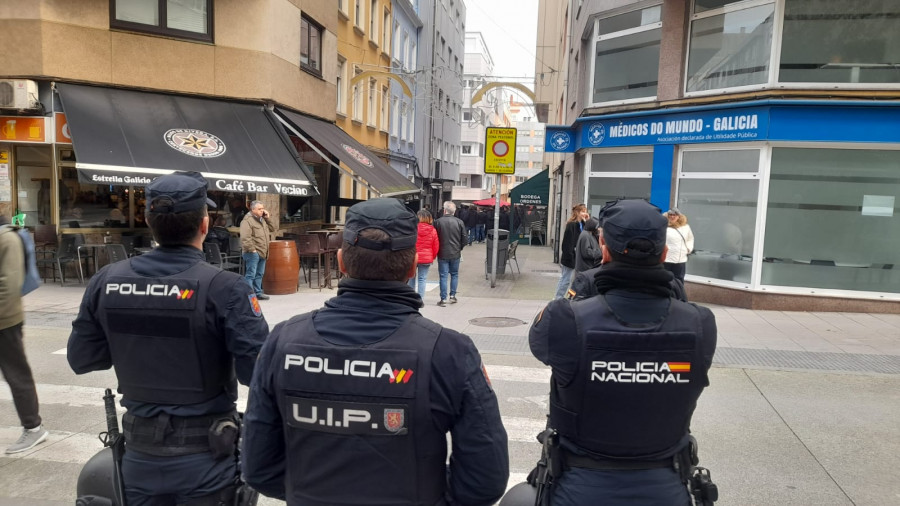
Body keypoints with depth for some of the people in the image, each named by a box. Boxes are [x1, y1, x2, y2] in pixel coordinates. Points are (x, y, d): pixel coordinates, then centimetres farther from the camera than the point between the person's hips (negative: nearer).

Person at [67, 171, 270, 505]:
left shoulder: (106, 281, -6)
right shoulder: (222, 288, -22)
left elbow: (80, 359, 4)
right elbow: (259, 371, -24)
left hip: (140, 452, 4)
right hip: (204, 456, -4)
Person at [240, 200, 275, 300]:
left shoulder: (262, 219, 18)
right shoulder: (247, 220, -11)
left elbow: (272, 229, 22)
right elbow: (245, 238, -19)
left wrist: (267, 219, 10)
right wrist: (252, 249, -21)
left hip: (262, 252, 9)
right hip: (253, 253, -9)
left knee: (259, 274, 14)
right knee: (251, 274, -8)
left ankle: (258, 292, 23)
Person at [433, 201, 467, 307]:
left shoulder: (437, 222, -9)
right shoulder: (459, 222, -6)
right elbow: (465, 238, -3)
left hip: (442, 253, -1)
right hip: (455, 254, 1)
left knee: (443, 276, 3)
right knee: (454, 274, 17)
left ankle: (443, 299, 3)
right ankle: (452, 296, 19)